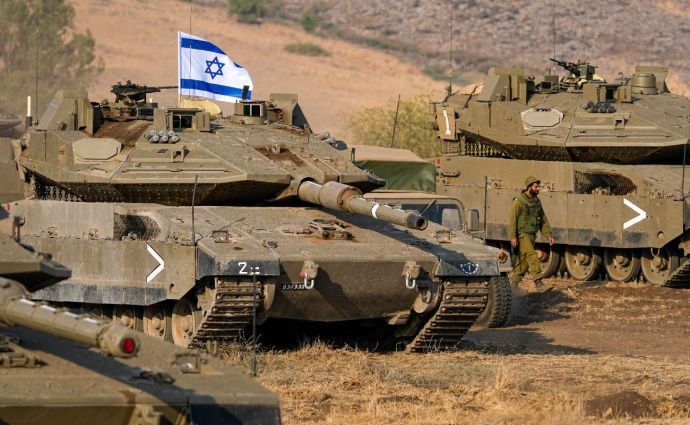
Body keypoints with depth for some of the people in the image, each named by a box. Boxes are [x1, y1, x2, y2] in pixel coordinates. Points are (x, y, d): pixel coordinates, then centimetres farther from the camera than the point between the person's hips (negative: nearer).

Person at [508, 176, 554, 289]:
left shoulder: (536, 201, 12)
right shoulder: (519, 202, -10)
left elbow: (543, 220, 16)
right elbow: (512, 220, -13)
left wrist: (549, 235, 10)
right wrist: (513, 237, -20)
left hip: (532, 235, 7)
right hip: (522, 234, -7)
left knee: (524, 260, 9)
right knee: (532, 256, -16)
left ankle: (514, 281, 19)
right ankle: (538, 281, -19)